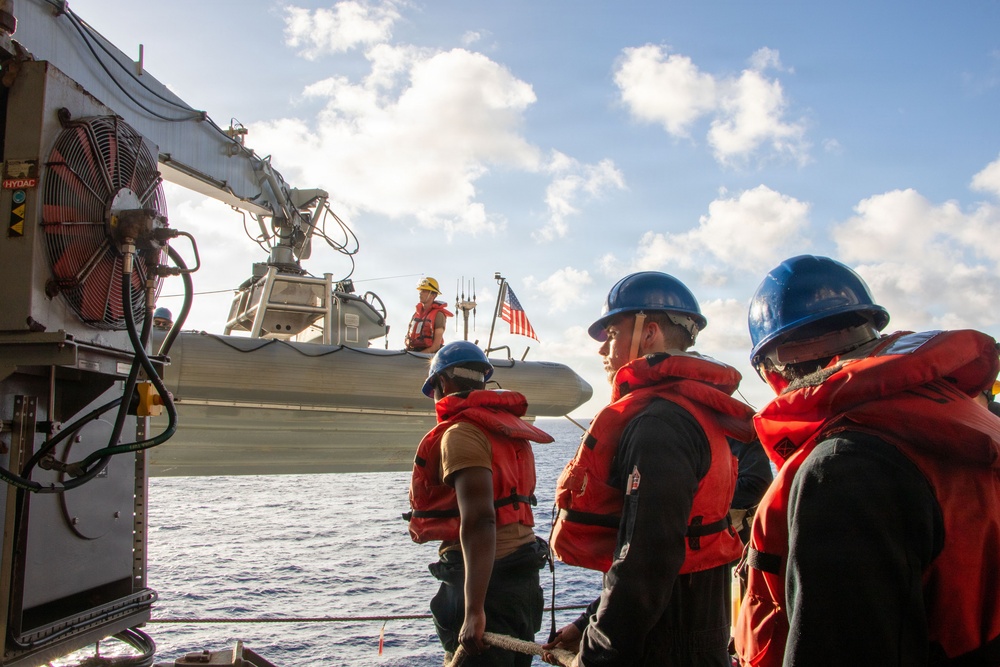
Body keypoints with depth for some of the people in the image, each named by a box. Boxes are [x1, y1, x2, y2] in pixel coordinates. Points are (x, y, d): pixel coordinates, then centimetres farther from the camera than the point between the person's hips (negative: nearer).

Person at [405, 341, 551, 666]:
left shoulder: (462, 432, -15)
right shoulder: (508, 428, 13)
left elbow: (479, 520, -26)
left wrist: (474, 610, -29)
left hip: (486, 580, -9)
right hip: (524, 577, 9)